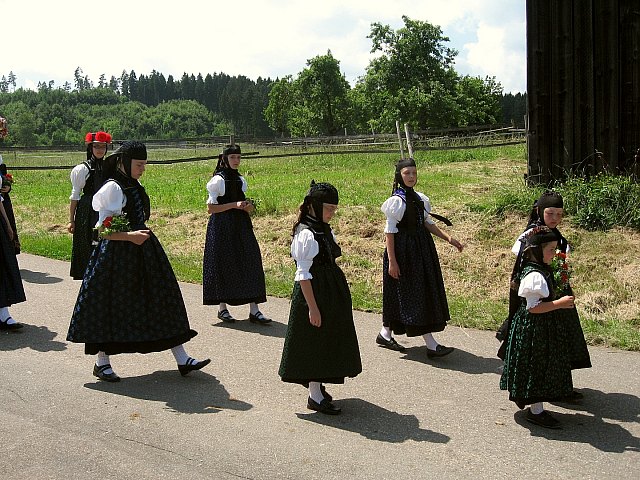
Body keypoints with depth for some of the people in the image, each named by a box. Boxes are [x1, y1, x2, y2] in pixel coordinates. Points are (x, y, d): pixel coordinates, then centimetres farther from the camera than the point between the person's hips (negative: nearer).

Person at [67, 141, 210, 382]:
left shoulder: (134, 186, 11)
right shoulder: (113, 188, -14)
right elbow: (103, 230, -19)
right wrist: (130, 236, -28)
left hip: (142, 253, 9)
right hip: (118, 256, -9)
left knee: (161, 299, 7)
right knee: (112, 307, 2)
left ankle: (182, 359, 10)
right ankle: (102, 362, 19)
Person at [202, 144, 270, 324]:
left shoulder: (240, 180, 12)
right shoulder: (218, 180, -6)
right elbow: (211, 208, -10)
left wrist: (248, 207, 0)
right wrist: (234, 205, -16)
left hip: (241, 226, 6)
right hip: (222, 227, -6)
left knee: (250, 262, -1)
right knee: (224, 265, 0)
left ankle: (254, 309, 0)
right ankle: (222, 308, 13)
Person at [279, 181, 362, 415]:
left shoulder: (325, 230, 9)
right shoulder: (306, 234, -18)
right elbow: (303, 275, -19)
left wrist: (338, 296, 18)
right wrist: (312, 307, -20)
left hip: (331, 292, 9)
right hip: (314, 293, -9)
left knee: (328, 341, 16)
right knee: (315, 341, 1)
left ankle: (317, 384, 31)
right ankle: (315, 395, 11)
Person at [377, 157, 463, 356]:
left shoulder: (419, 198, 10)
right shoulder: (396, 200, -13)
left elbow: (428, 224, 15)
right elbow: (390, 232, -13)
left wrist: (448, 238, 4)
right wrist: (392, 261, -17)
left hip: (421, 250, 9)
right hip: (404, 250, -9)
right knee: (414, 294, -5)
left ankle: (385, 334, 26)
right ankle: (431, 345, -2)